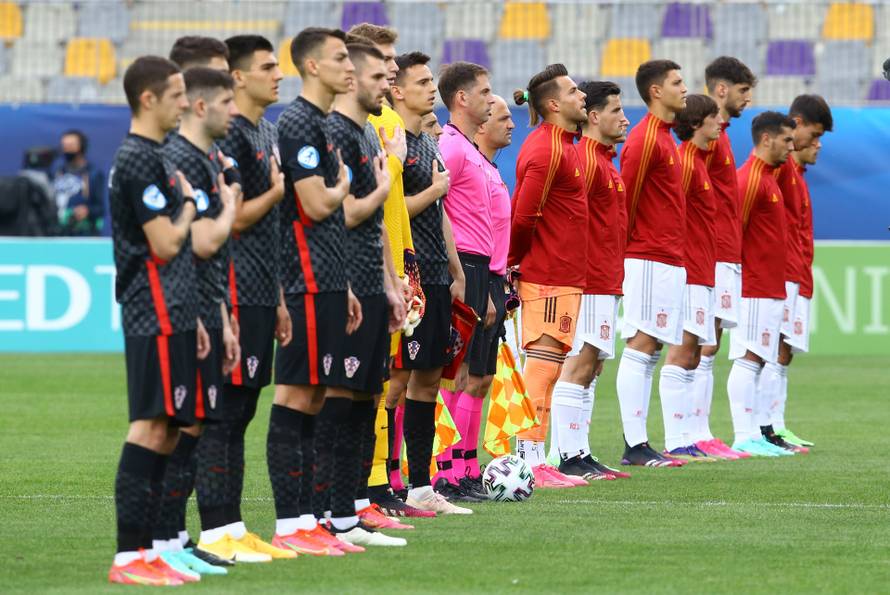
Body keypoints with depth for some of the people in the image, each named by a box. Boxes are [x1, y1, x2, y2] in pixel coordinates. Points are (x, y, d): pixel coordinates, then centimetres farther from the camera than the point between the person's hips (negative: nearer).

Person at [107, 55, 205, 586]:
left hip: (172, 316, 10)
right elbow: (166, 244, -16)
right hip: (154, 318, -10)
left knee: (166, 432, 9)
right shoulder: (139, 160, -12)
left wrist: (191, 317, 22)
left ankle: (146, 549, 11)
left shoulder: (155, 158, 19)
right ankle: (129, 557, -14)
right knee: (151, 428, -12)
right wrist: (190, 203, 1)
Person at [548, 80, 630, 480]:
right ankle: (569, 456, -11)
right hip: (591, 282, -10)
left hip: (605, 283, 10)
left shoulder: (605, 161, 18)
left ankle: (578, 454, 12)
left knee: (590, 368, 10)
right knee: (580, 366, -10)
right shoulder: (587, 159, -13)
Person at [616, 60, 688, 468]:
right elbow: (624, 197, -14)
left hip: (668, 261, 10)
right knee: (640, 347, -9)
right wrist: (624, 250, -9)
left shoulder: (662, 136, 18)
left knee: (649, 350, 9)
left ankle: (638, 444, 10)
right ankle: (635, 445, -10)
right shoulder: (645, 139, -12)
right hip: (650, 261, -10)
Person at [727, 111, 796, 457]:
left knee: (757, 361, 9)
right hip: (756, 290, -10)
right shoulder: (751, 179, -13)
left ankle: (754, 435, 10)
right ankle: (745, 437, -12)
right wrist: (736, 277, -17)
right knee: (749, 360, -10)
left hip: (769, 289, 10)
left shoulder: (766, 177, 18)